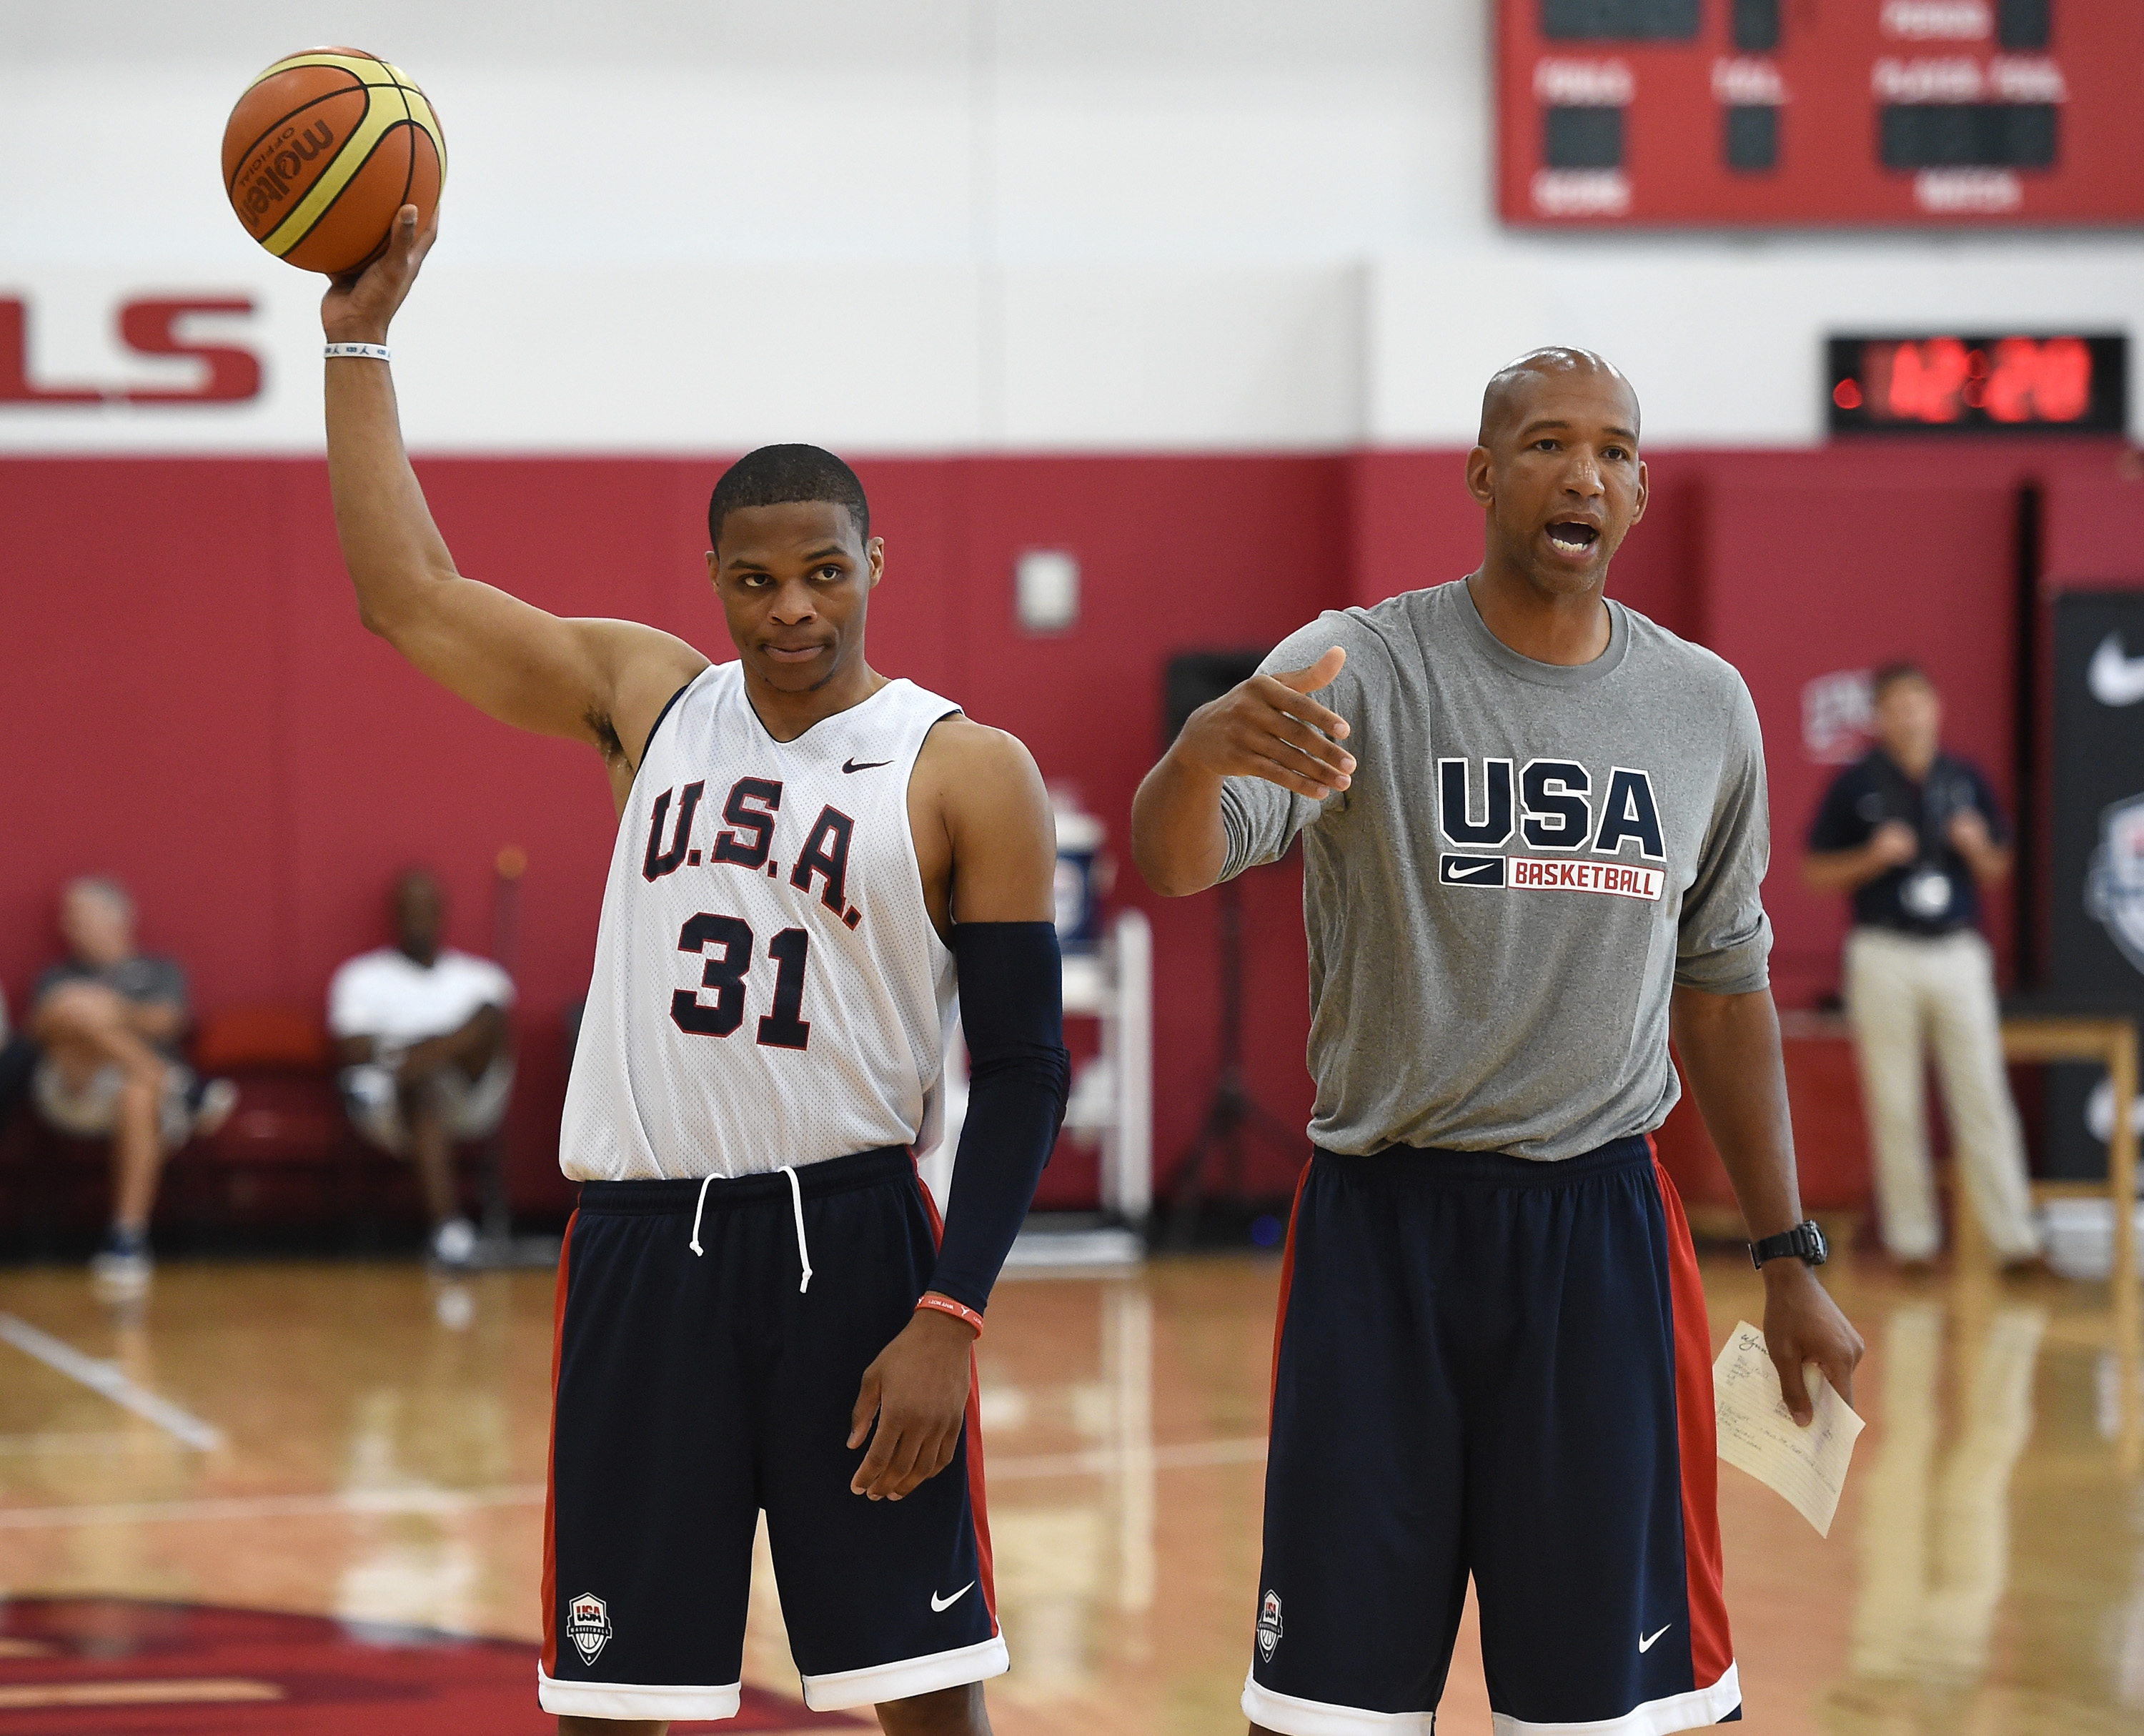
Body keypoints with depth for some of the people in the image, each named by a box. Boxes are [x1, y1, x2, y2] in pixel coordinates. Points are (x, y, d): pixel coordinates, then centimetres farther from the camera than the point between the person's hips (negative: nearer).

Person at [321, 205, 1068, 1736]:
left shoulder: (968, 774, -3)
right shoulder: (650, 698, 9)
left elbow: (1024, 1070, -5)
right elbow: (408, 594, 9)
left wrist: (949, 1320, -14)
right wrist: (362, 341, 6)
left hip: (848, 1240, -3)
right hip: (642, 1247, 3)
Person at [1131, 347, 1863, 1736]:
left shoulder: (1706, 708, 7)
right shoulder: (1362, 669, -6)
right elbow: (1173, 863, -22)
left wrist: (1790, 1258, 15)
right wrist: (1202, 752, -45)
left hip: (1599, 1221, 2)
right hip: (1384, 1220, -2)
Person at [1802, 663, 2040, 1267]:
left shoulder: (1966, 781, 8)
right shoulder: (1856, 785, 0)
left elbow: (1996, 871, 14)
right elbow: (1815, 872, 2)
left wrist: (1977, 848, -8)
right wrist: (1873, 858, -14)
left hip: (1958, 952, 2)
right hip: (1884, 956, -2)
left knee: (1983, 1095, -1)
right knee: (1895, 1104, 1)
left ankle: (2012, 1232, 0)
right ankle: (1911, 1235, 9)